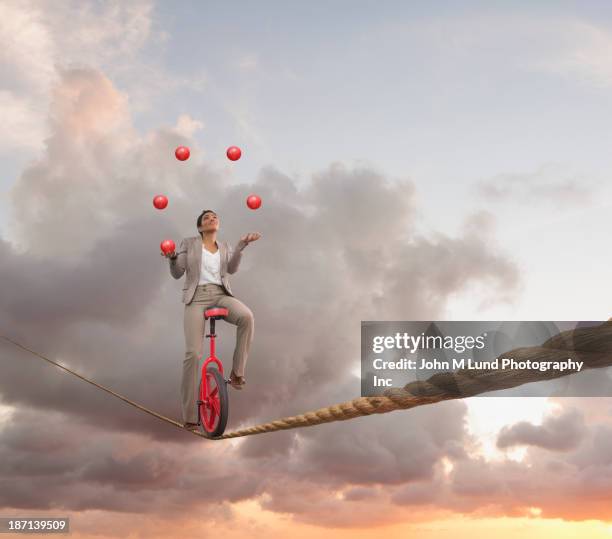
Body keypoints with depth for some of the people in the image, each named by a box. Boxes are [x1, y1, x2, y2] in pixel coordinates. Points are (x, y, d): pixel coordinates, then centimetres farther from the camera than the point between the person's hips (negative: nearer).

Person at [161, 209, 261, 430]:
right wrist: (172, 258, -17)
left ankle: (237, 371, -21)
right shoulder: (188, 243, 12)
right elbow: (177, 273, 4)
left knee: (246, 316, -33)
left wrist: (242, 244, -14)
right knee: (193, 353, -14)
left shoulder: (225, 246, 19)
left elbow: (232, 268, -1)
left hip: (221, 295, 2)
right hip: (197, 297, -2)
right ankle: (189, 415, -5)